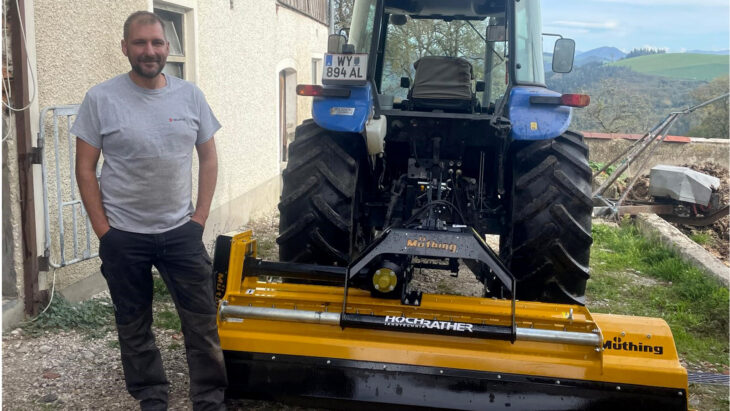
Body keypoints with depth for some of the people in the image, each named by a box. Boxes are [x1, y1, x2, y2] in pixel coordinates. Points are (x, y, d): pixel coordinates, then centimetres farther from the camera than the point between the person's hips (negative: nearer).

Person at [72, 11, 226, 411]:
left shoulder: (189, 95, 1)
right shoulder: (101, 99, -6)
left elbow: (208, 158, 8)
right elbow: (85, 168, -3)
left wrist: (199, 216, 1)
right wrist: (103, 229, -7)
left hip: (181, 232, 1)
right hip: (123, 237, -1)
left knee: (202, 321, 6)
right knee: (134, 327, 13)